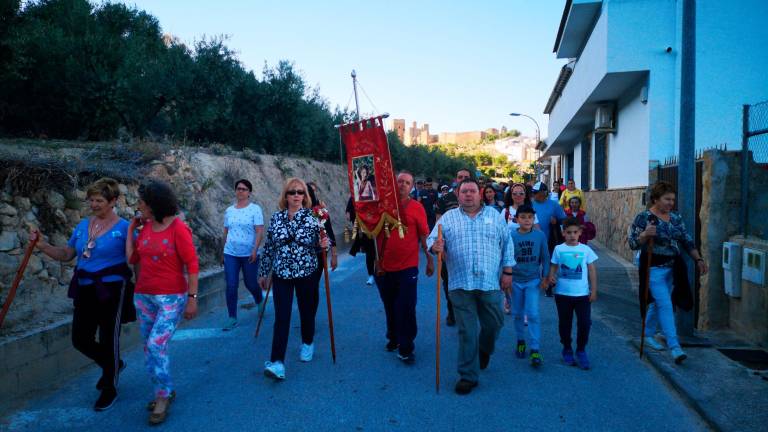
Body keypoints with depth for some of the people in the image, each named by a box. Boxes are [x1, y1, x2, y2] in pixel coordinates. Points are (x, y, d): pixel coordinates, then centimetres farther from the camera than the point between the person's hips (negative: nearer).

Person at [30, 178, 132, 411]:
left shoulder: (123, 228, -9)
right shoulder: (83, 225, 8)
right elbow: (66, 254, 14)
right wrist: (43, 245, 0)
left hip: (111, 291, -6)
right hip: (85, 291, 6)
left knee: (108, 339, 4)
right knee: (80, 339, 10)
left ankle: (110, 389, 24)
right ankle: (112, 365, 38)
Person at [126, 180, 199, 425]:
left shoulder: (178, 229, -14)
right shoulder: (145, 228, 5)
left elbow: (192, 265, -14)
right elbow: (132, 259, 5)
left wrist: (192, 298, -16)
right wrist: (131, 230, 5)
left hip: (172, 298, -7)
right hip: (144, 297, 7)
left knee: (156, 346, -12)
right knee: (149, 349, 14)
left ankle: (163, 396, 8)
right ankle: (164, 392, 32)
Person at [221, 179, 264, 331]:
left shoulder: (255, 209, -5)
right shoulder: (229, 210, 8)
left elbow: (259, 231, -10)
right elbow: (226, 232, 15)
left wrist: (255, 250, -19)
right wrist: (224, 250, 15)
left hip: (249, 254, -3)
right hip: (231, 254, 3)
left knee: (250, 283, 9)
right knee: (231, 286, -2)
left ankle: (259, 302, 41)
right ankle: (232, 318, 8)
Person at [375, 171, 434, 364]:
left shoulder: (416, 208, -4)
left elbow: (424, 235, 0)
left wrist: (430, 259, 2)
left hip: (407, 267, -3)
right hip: (384, 266, 3)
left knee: (406, 310, 0)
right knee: (390, 307, 18)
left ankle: (406, 349, 13)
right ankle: (393, 337, 39)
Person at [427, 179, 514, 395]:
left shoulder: (495, 215, 9)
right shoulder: (448, 218, 7)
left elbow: (506, 244, 8)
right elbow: (432, 240, 2)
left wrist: (508, 271, 3)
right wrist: (435, 246, -22)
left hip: (490, 282, 1)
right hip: (461, 284, -1)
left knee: (494, 324, 12)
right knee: (467, 332, 4)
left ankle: (484, 351, 44)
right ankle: (468, 376, 15)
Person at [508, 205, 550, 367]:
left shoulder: (540, 235, -5)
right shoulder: (511, 236, -8)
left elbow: (545, 258, 3)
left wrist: (545, 277, 2)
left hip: (533, 280, -1)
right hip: (516, 280, 1)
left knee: (533, 314, -8)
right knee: (518, 314, 13)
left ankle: (535, 350, -3)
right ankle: (521, 341, 33)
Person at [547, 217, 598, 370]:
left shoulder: (586, 249, -1)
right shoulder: (559, 249, -1)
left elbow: (592, 270, 3)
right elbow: (554, 266, 3)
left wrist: (594, 290, 1)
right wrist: (551, 276, -18)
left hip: (582, 293, 0)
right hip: (563, 293, 0)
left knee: (585, 323, 0)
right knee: (565, 323, 11)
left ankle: (581, 351, 18)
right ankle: (567, 349, 29)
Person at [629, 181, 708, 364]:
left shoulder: (676, 217, 8)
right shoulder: (644, 217, -11)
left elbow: (688, 241, 13)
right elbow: (633, 244, -14)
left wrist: (699, 259, 5)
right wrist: (645, 235, -32)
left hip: (674, 268, 6)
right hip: (654, 268, -6)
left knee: (657, 302, 18)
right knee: (665, 305, -10)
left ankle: (648, 334, 36)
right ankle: (674, 347, -8)